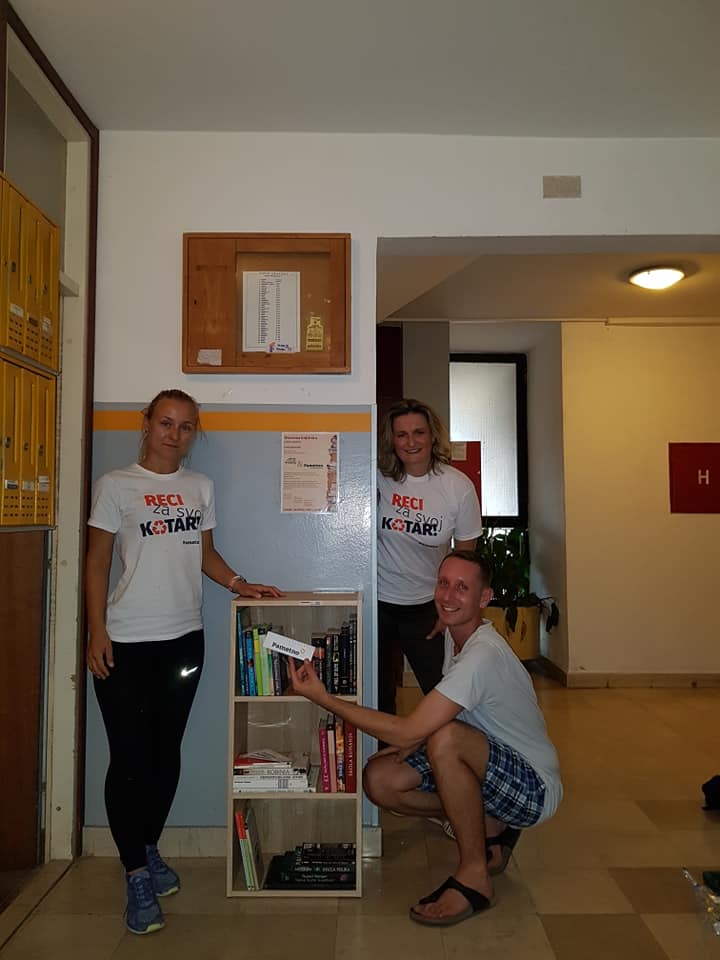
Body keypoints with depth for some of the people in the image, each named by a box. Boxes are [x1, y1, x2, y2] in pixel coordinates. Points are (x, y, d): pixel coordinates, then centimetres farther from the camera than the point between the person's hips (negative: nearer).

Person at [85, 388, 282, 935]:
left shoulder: (201, 488, 9)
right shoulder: (116, 485, -3)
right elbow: (98, 563, -3)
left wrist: (239, 584, 0)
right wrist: (97, 632, -9)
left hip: (184, 638, 4)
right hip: (125, 642, -4)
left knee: (167, 751, 12)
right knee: (130, 757, -1)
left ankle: (149, 849, 32)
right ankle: (137, 875, 15)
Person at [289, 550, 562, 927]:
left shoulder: (483, 655, -29)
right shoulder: (455, 635, 0)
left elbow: (406, 732, -32)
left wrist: (323, 698, -27)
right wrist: (415, 740, -6)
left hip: (534, 787, -9)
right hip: (482, 766, 9)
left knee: (445, 740, -37)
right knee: (379, 779, -8)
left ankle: (474, 875, -17)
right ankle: (488, 828, 8)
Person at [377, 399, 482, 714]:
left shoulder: (459, 487, -9)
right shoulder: (377, 476, -11)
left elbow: (465, 556, -1)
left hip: (425, 605, 0)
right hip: (375, 602, 0)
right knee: (377, 695, 13)